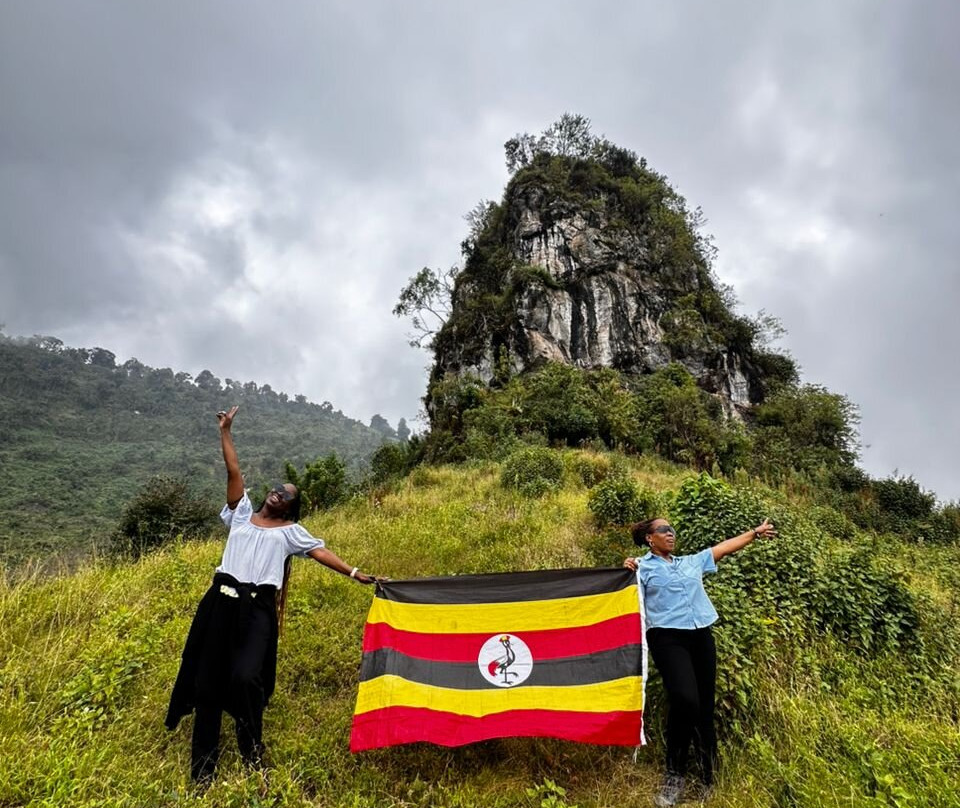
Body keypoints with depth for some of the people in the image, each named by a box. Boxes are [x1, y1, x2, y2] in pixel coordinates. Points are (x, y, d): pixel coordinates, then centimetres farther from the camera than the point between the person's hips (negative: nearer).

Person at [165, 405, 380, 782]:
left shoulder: (290, 531, 13)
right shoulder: (242, 513, 16)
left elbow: (320, 552, 3)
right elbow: (234, 471, 13)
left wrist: (354, 573, -8)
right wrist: (225, 432, 12)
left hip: (257, 609, -2)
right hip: (221, 602, 3)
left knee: (246, 678, -18)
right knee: (209, 679, 7)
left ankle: (252, 751, 6)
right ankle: (203, 762, 22)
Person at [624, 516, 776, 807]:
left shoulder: (692, 562, 19)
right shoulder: (642, 567, 3)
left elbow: (725, 547, 25)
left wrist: (755, 532, 27)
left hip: (701, 636, 6)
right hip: (668, 639, -6)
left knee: (705, 707, 7)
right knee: (685, 700, -21)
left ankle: (708, 780, 21)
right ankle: (675, 774, -2)